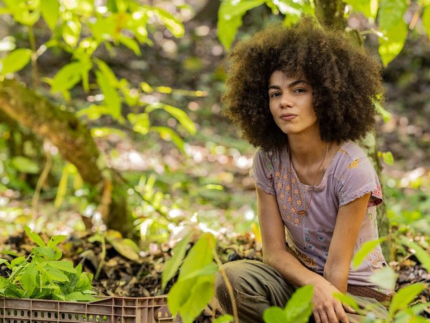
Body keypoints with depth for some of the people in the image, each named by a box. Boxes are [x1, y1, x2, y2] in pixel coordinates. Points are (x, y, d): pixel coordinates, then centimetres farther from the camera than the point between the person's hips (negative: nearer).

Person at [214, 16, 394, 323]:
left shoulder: (352, 168, -22)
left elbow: (337, 267, -21)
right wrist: (315, 286, -28)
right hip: (301, 278, 4)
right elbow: (275, 251, -9)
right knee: (231, 278, -25)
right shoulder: (268, 161, -8)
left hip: (358, 292, -4)